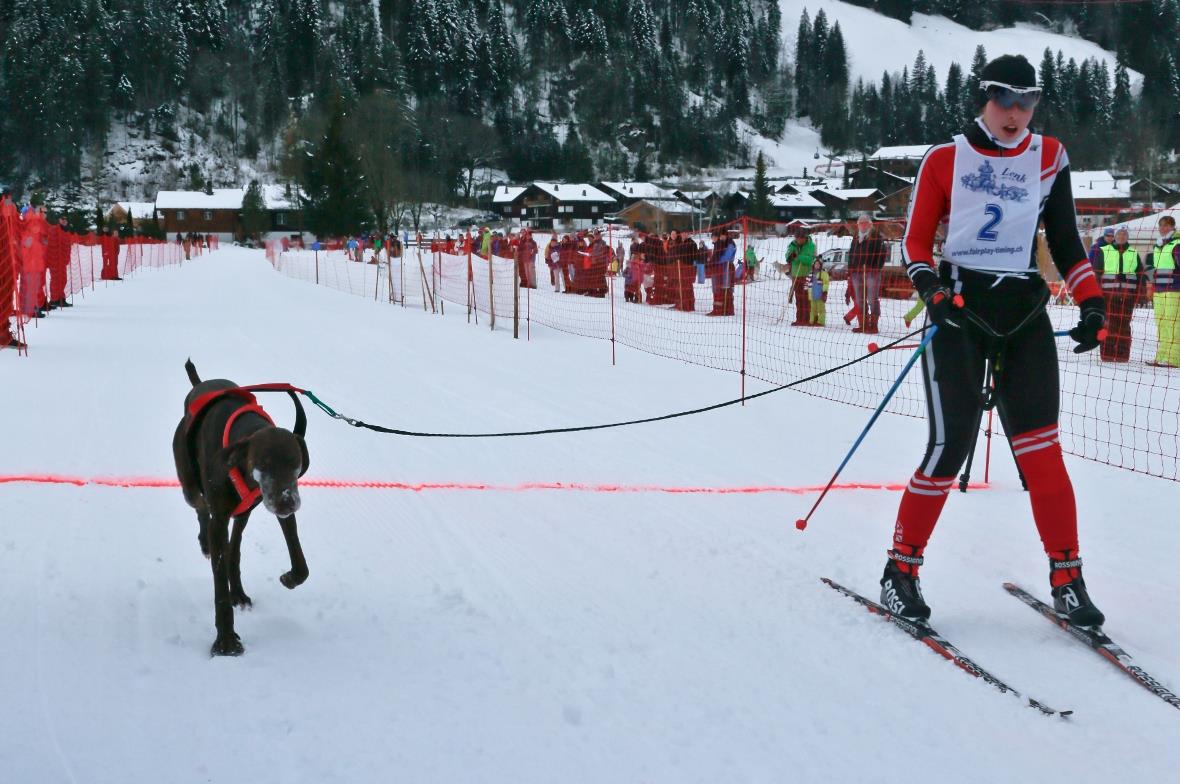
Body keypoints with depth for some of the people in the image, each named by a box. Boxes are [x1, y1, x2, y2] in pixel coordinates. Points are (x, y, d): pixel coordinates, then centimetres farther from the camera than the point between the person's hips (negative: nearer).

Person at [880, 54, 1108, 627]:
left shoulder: (1048, 158, 10)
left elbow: (1065, 241, 13)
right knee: (950, 445, -9)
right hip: (959, 311, -2)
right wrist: (929, 287, -16)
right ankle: (901, 569, 5)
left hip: (1025, 316, 2)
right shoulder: (944, 161, 3)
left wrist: (1092, 303, 0)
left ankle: (1066, 580, -1)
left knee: (1040, 447, -7)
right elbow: (916, 240, 4)